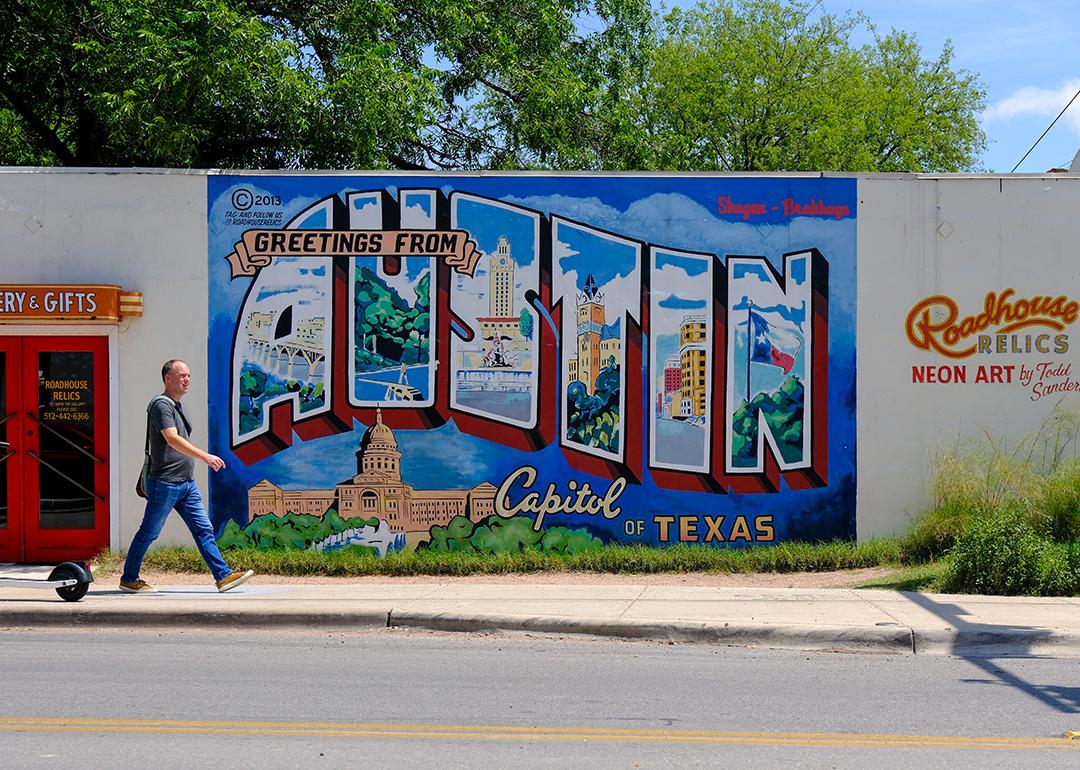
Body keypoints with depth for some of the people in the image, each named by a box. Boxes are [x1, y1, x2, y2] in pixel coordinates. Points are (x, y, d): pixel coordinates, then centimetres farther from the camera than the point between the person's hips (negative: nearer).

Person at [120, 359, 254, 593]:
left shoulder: (176, 406, 17)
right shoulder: (161, 404, -12)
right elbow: (172, 439, -25)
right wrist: (205, 456, -31)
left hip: (186, 483, 9)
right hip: (164, 483, -9)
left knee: (204, 530, 2)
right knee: (149, 532, 2)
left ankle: (224, 576, -1)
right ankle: (128, 579, 14)